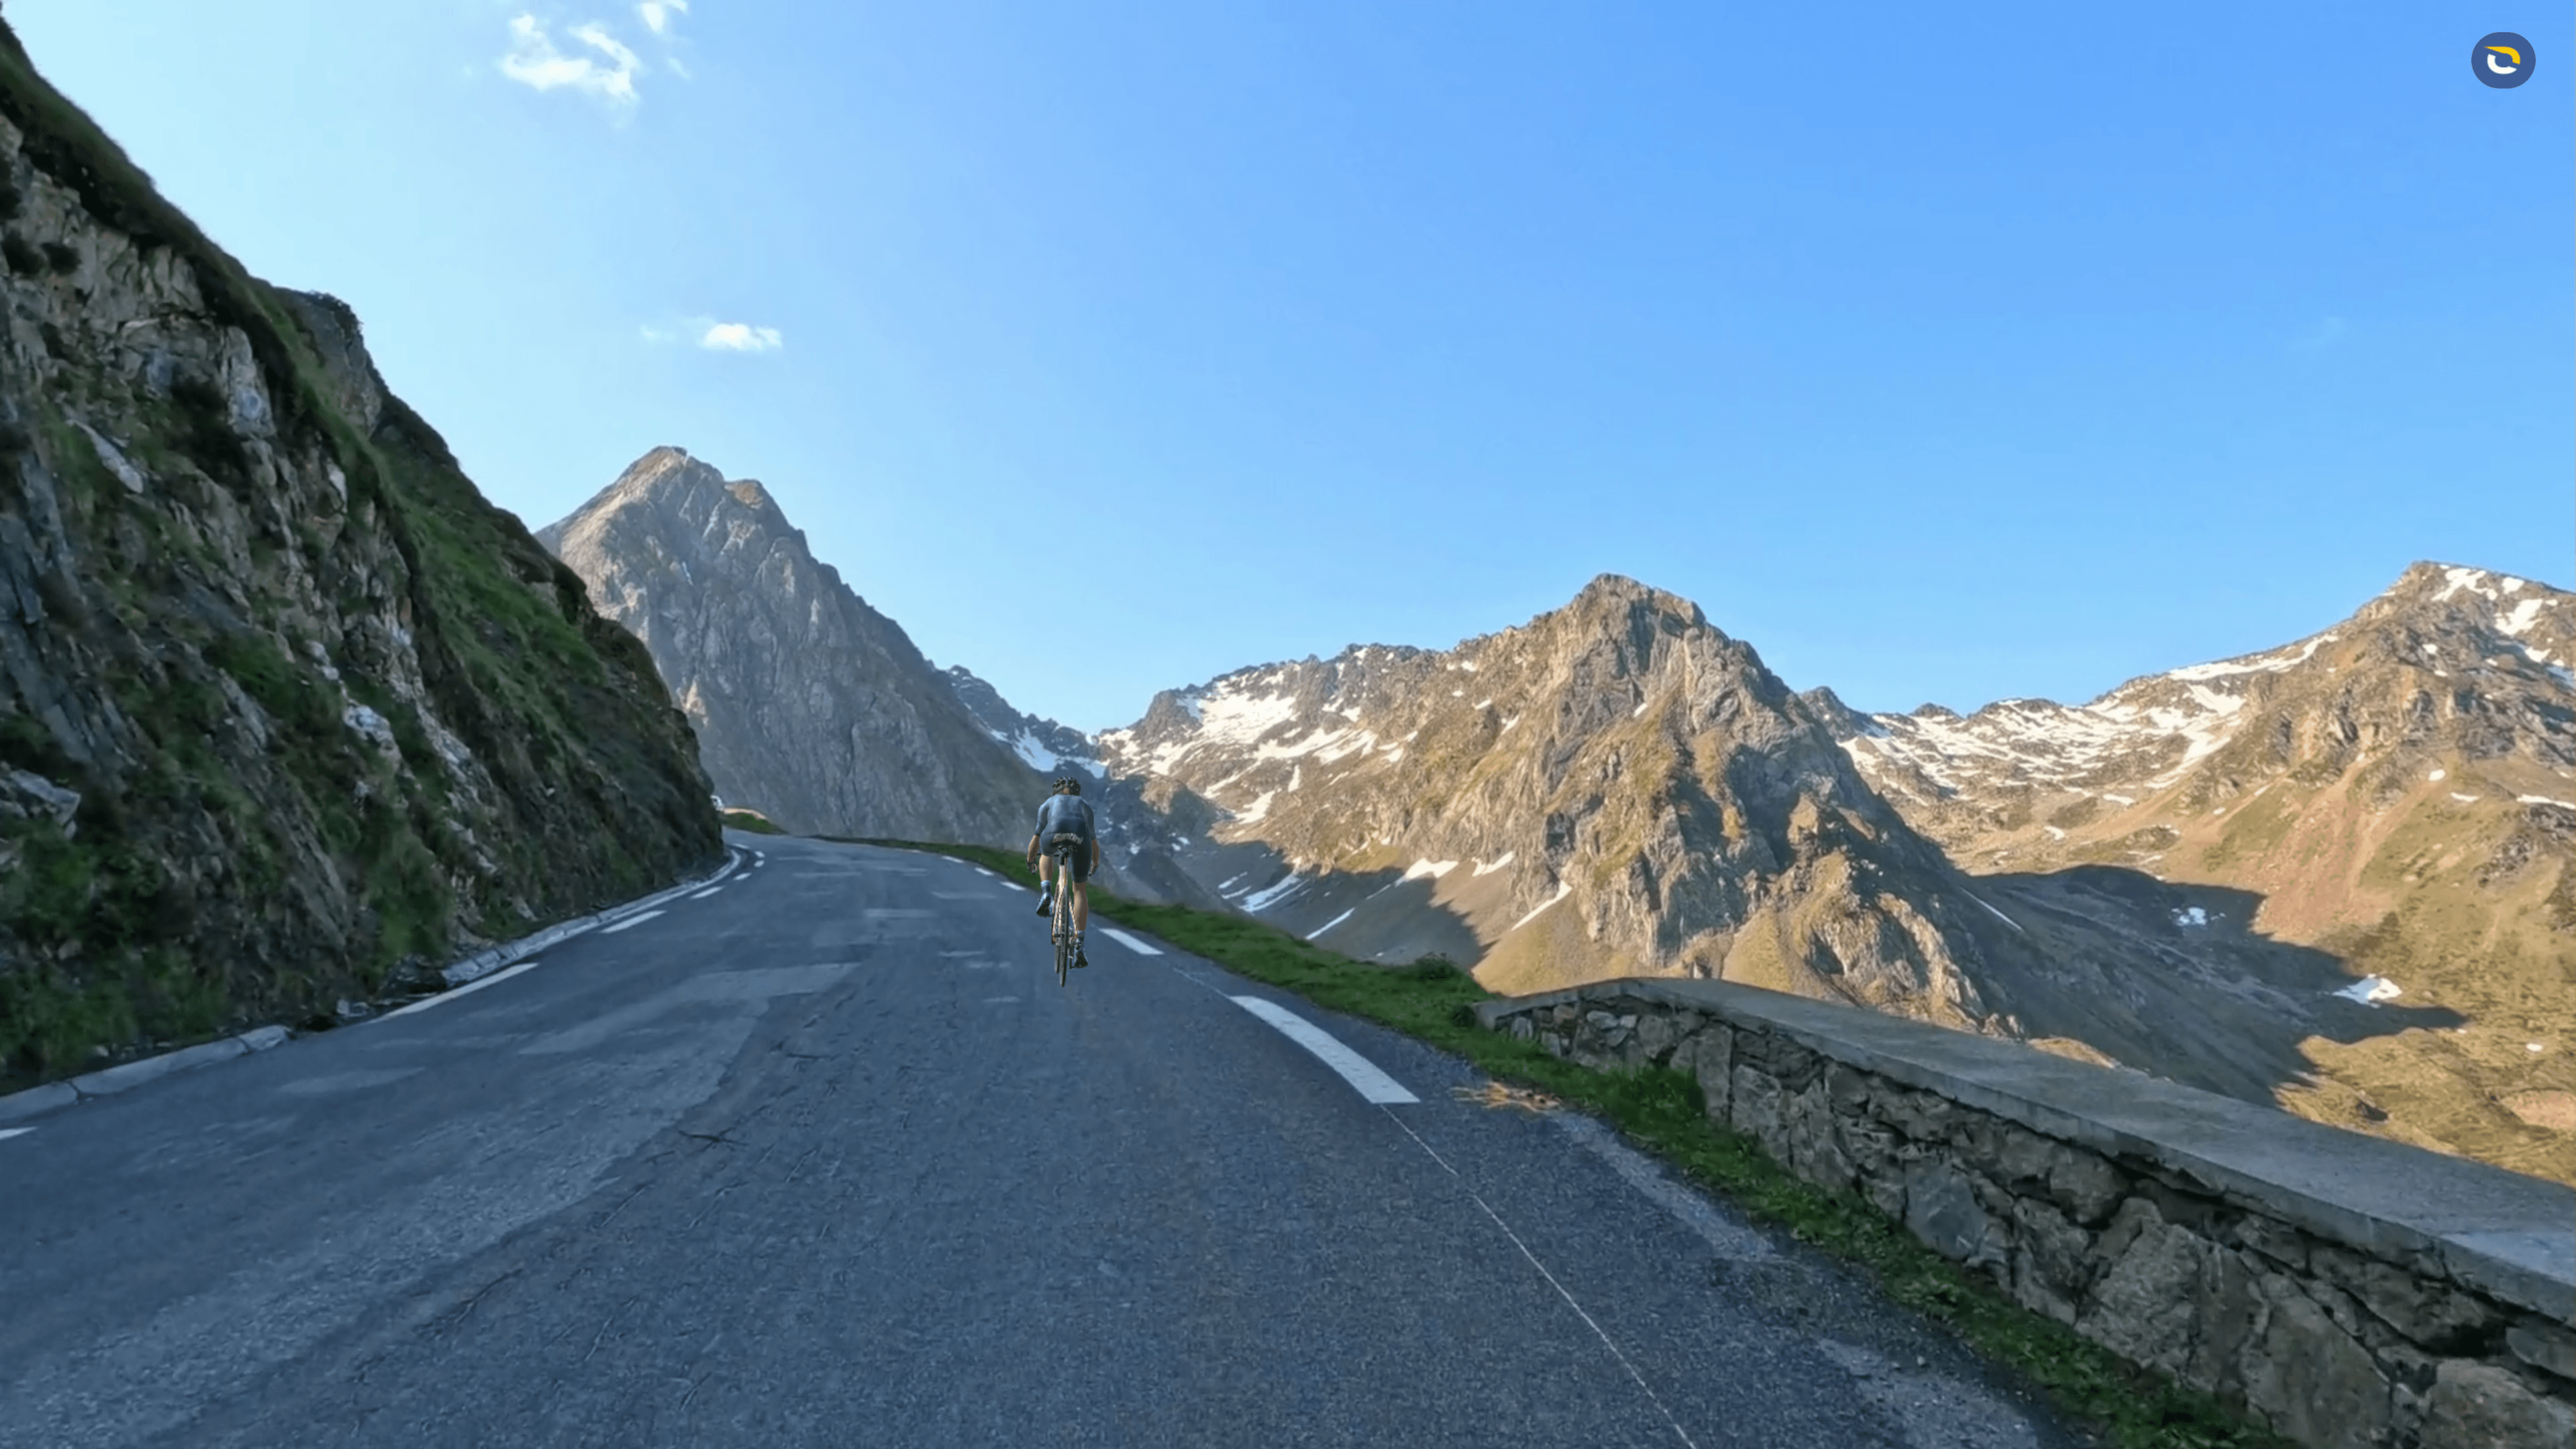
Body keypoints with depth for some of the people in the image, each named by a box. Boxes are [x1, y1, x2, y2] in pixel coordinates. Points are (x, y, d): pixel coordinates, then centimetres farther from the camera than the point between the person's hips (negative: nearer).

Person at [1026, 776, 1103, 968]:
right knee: (1080, 891, 14)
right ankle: (1079, 945, 5)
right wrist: (1096, 863, 65)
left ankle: (1046, 893, 14)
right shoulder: (1085, 805, 39)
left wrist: (1030, 859, 61)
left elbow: (1037, 836, 44)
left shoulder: (1049, 803, 35)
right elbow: (1093, 840, 49)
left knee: (1046, 853, 38)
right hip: (1081, 838, 1)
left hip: (1054, 835, -1)